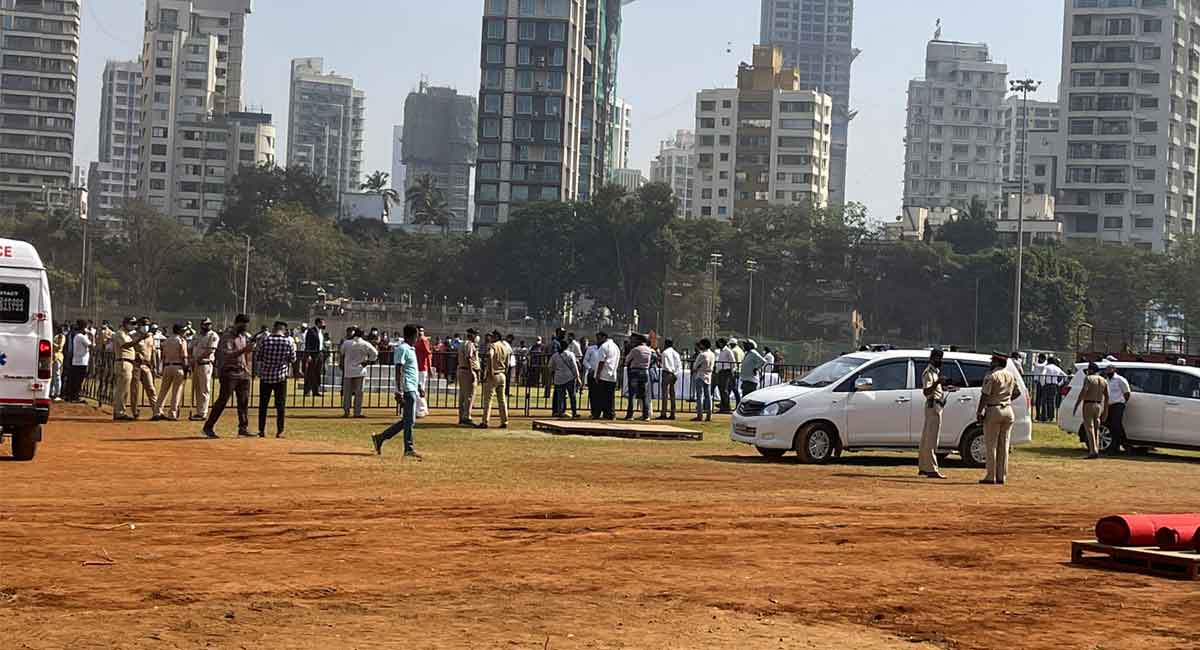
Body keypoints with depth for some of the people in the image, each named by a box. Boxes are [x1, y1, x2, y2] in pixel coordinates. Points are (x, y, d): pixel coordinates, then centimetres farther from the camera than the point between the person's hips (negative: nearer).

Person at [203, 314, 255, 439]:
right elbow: (227, 355, -23)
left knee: (244, 401, 5)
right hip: (229, 373, -7)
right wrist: (243, 350, -31)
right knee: (222, 400, -8)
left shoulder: (244, 337, 15)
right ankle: (208, 427, -3)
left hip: (242, 373, 7)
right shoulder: (227, 337, -10)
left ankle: (243, 428, 10)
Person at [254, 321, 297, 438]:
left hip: (265, 376, 1)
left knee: (263, 404, 10)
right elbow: (293, 360, 3)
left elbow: (257, 358, -2)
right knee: (280, 404, 7)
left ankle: (261, 430, 11)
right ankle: (279, 431, 5)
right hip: (281, 377, 0)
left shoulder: (264, 340, -8)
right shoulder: (288, 342, -7)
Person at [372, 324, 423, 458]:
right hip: (407, 390, -10)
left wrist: (419, 387, 28)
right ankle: (409, 449, -1)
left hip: (412, 389, 10)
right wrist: (399, 391, -23)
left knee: (407, 421, 11)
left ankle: (380, 438, 16)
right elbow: (398, 371, -18)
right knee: (409, 420, -6)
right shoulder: (402, 349, -11)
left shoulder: (411, 349, 19)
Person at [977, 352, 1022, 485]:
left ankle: (991, 477, -4)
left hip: (994, 410, -6)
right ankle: (1002, 477, 10)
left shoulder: (991, 376, -11)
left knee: (991, 445, -2)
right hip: (1008, 411, 6)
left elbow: (985, 395, -14)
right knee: (1004, 446, 9)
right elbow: (1017, 393, 18)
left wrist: (980, 412, -9)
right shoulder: (1011, 375, 9)